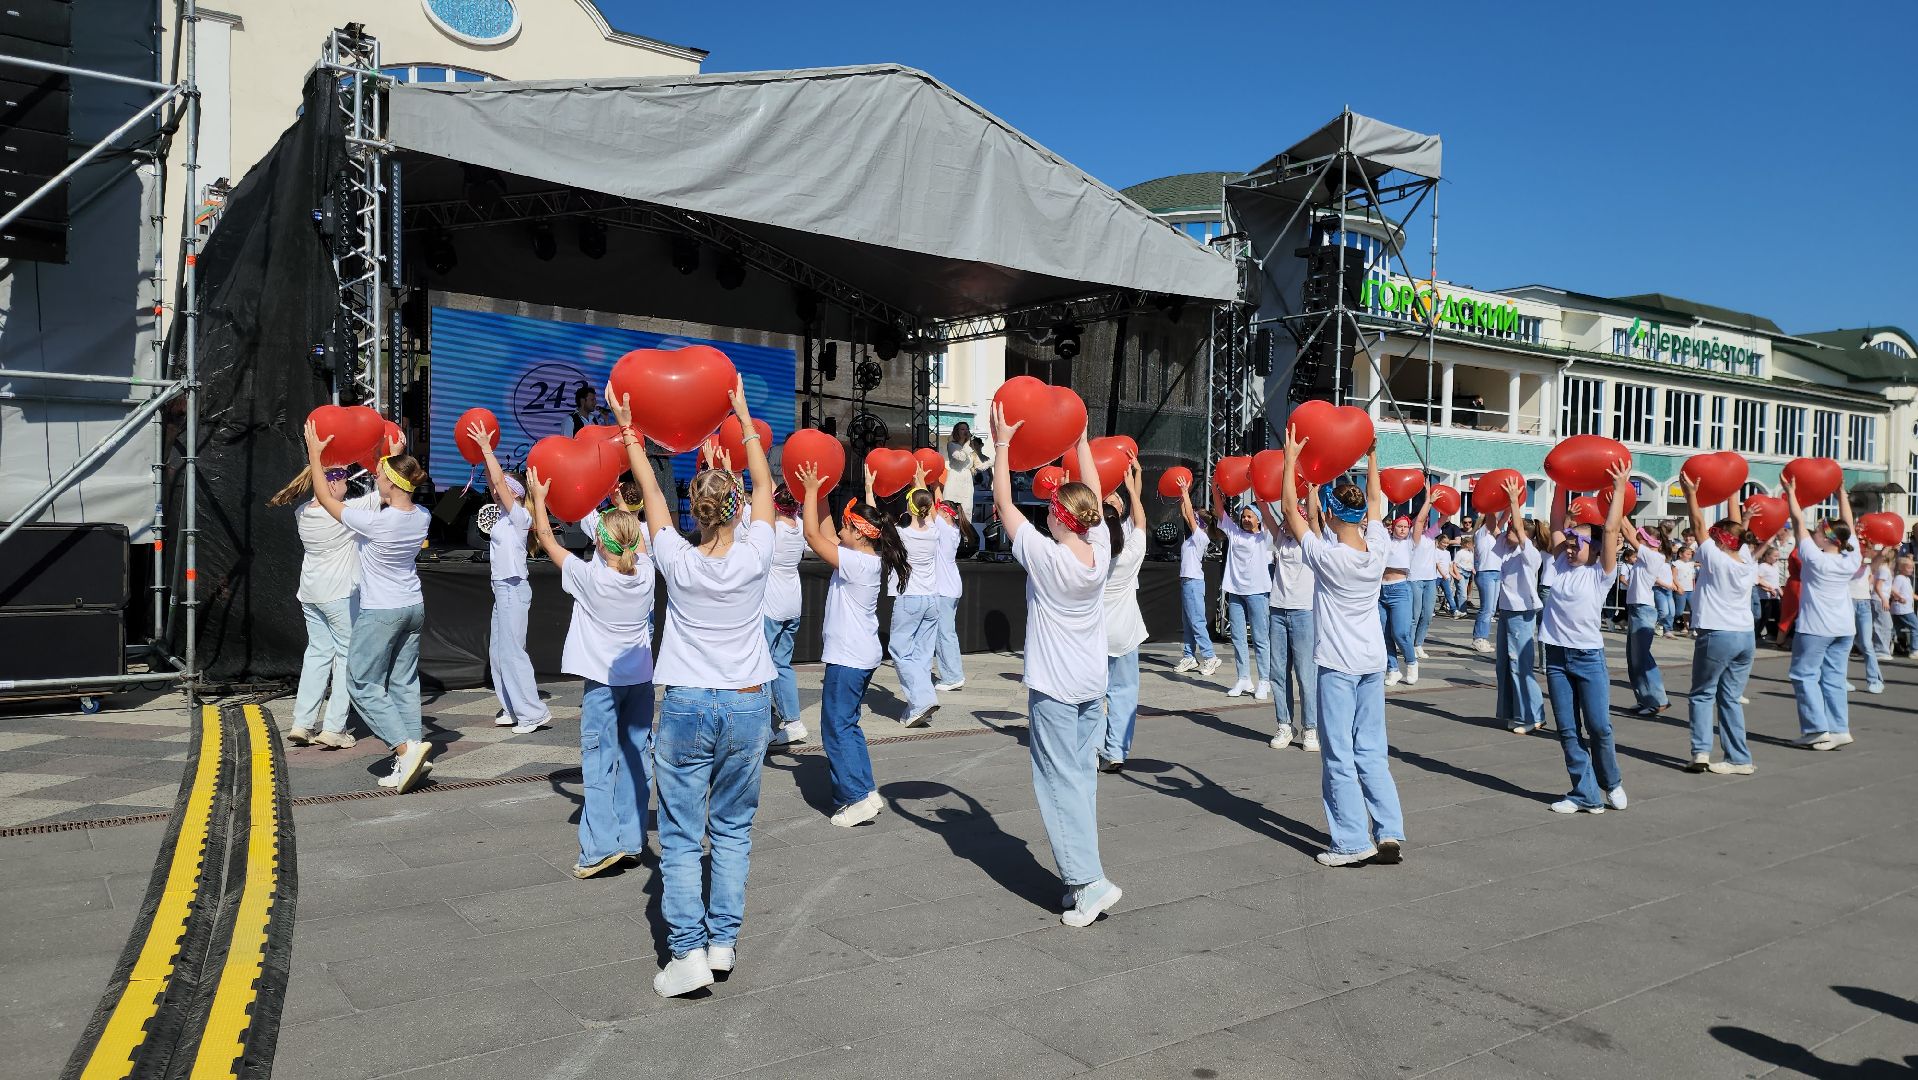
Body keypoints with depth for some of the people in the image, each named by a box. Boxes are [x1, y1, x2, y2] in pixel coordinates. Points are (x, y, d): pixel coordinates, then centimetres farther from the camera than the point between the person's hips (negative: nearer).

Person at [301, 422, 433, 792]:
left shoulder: (373, 522, -21)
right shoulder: (422, 518, -5)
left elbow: (325, 498, -7)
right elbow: (400, 501, 20)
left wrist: (314, 454, 3)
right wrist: (396, 456, 24)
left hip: (379, 613, -6)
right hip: (413, 609, 7)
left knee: (363, 684, 5)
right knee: (404, 683, 11)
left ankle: (406, 747, -10)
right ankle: (408, 762, 10)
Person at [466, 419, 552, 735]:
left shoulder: (519, 516, -10)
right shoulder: (505, 515, 13)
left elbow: (499, 480, -17)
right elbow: (494, 482, 18)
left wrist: (486, 447, -13)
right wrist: (484, 453, 11)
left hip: (513, 588, -10)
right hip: (502, 589, 10)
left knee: (511, 651, -10)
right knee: (498, 652, 11)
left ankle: (533, 712, -9)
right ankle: (513, 709, 15)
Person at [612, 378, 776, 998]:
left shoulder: (678, 564, -10)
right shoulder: (755, 559, -8)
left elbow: (651, 492, 3)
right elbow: (764, 486, 7)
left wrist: (628, 429, 15)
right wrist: (743, 416, 16)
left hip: (686, 708, -2)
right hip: (748, 708, 2)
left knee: (680, 837, 4)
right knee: (733, 830, 14)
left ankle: (689, 952, -2)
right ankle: (723, 940, 14)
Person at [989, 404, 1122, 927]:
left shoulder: (1044, 556, -17)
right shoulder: (1100, 552, -3)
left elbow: (1004, 502, -8)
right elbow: (1093, 496, 13)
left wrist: (1003, 443, -3)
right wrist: (1081, 441, 20)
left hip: (1053, 688, -6)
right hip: (1092, 686, 6)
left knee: (1062, 782, -3)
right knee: (1082, 777, 12)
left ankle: (1088, 881, -7)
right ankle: (1081, 874, 16)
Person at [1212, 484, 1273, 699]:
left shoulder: (1264, 536, 3)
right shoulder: (1234, 533, 13)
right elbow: (1219, 510, 9)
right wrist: (1215, 486, 0)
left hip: (1257, 592, -4)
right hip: (1235, 591, 4)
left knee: (1259, 639, -1)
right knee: (1237, 639, 6)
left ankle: (1264, 681, 4)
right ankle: (1244, 680, 13)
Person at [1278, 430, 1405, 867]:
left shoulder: (1327, 556, -16)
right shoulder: (1377, 548, -3)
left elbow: (1291, 512, -6)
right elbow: (1375, 503, 15)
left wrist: (1291, 460, -2)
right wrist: (1371, 457, 24)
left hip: (1338, 665, -6)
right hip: (1373, 662, 6)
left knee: (1339, 756, 1)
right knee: (1372, 752, 14)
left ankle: (1352, 842, 4)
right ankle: (1390, 832, 12)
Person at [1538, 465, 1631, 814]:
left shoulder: (1600, 574, -1)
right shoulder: (1559, 566, 9)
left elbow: (1611, 530, -9)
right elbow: (1557, 522, 8)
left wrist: (1619, 487, -8)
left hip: (1589, 657, -4)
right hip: (1557, 656, 4)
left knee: (1599, 727, -2)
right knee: (1568, 731, 4)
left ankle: (1611, 783, 21)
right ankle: (1585, 794, 10)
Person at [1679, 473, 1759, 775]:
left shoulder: (1715, 559, -10)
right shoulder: (1748, 561, 5)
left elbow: (1699, 524, -5)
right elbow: (1735, 525, 16)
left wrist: (1691, 492, 1)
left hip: (1717, 635, -6)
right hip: (1746, 636, 6)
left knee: (1703, 695, 6)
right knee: (1731, 698, 10)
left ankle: (1701, 752, -5)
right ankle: (1740, 760, 9)